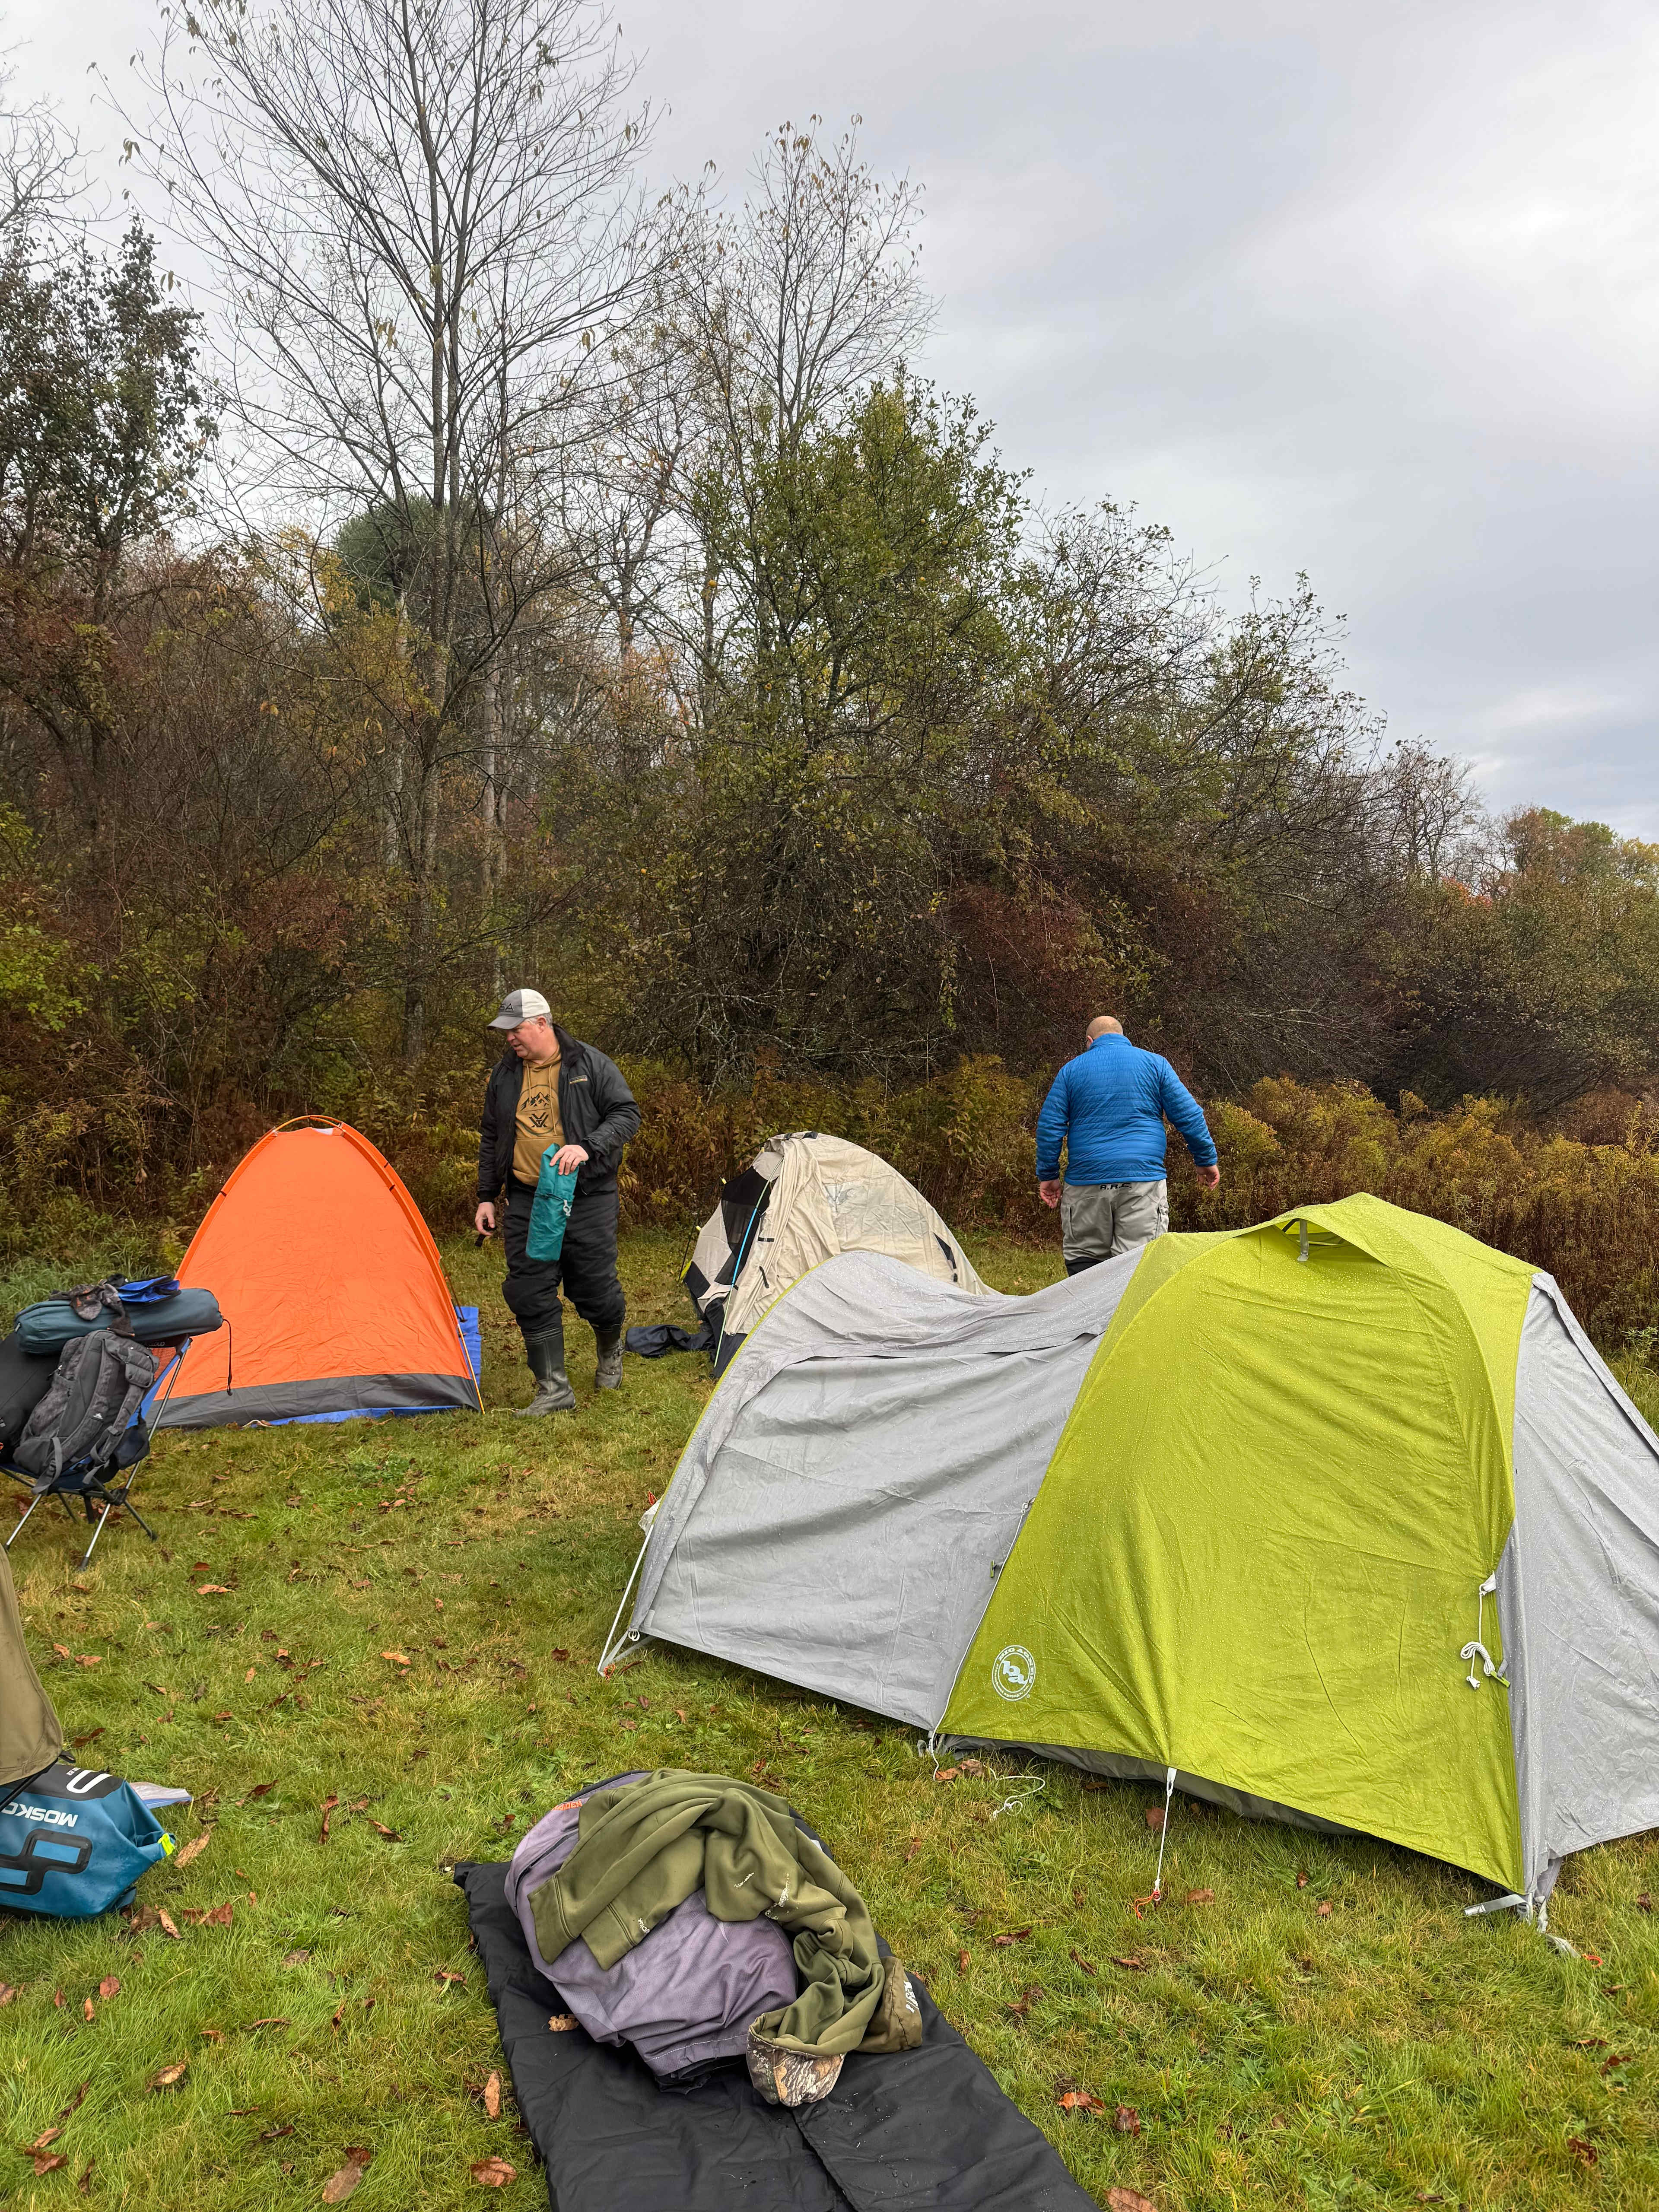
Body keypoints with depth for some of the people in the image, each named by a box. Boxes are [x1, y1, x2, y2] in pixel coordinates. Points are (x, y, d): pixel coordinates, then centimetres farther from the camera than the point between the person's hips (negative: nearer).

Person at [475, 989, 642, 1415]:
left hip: (586, 1199, -4)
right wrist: (486, 1197, 14)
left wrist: (589, 1147, -23)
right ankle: (553, 1389, 7)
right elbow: (491, 1139, 17)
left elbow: (627, 1114, -7)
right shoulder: (505, 1075, 8)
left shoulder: (590, 1065, -5)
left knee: (595, 1290, 2)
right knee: (530, 1295, -2)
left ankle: (611, 1352, 34)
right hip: (526, 1201, 4)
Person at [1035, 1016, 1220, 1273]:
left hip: (1086, 1185, 1)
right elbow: (1189, 1115, 6)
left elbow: (1049, 1126, 7)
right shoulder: (1155, 1063, 8)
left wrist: (1048, 1176, 14)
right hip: (1144, 1179, 0)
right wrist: (1207, 1160, 16)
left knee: (1081, 1261, 8)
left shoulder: (1071, 1070, 9)